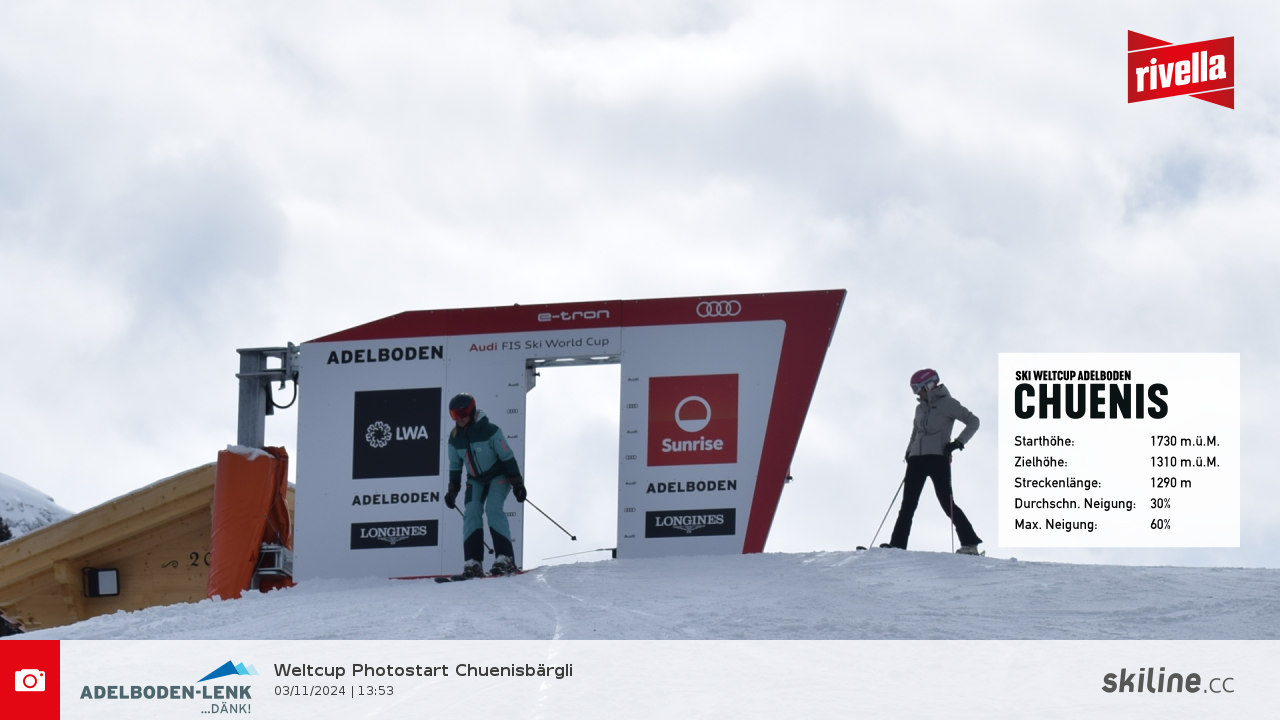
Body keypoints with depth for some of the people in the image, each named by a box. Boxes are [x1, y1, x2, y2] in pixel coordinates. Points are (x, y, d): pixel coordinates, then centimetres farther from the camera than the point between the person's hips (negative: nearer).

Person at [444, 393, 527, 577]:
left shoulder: (490, 431, -20)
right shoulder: (455, 437, -2)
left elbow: (508, 457, -15)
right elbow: (455, 466, 11)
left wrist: (517, 483, -15)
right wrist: (452, 490, 7)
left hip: (498, 476, -5)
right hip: (476, 480, 5)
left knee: (493, 508, -24)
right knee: (471, 513, -13)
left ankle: (505, 558, -24)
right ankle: (472, 562, -15)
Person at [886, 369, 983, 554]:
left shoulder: (947, 403, 0)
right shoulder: (920, 408, 20)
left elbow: (973, 421, -4)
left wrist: (958, 442, -14)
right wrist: (909, 451, 14)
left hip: (938, 457, -7)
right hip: (917, 459, 7)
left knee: (947, 502, -13)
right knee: (908, 505, 1)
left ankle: (970, 544, -12)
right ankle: (897, 546, -1)